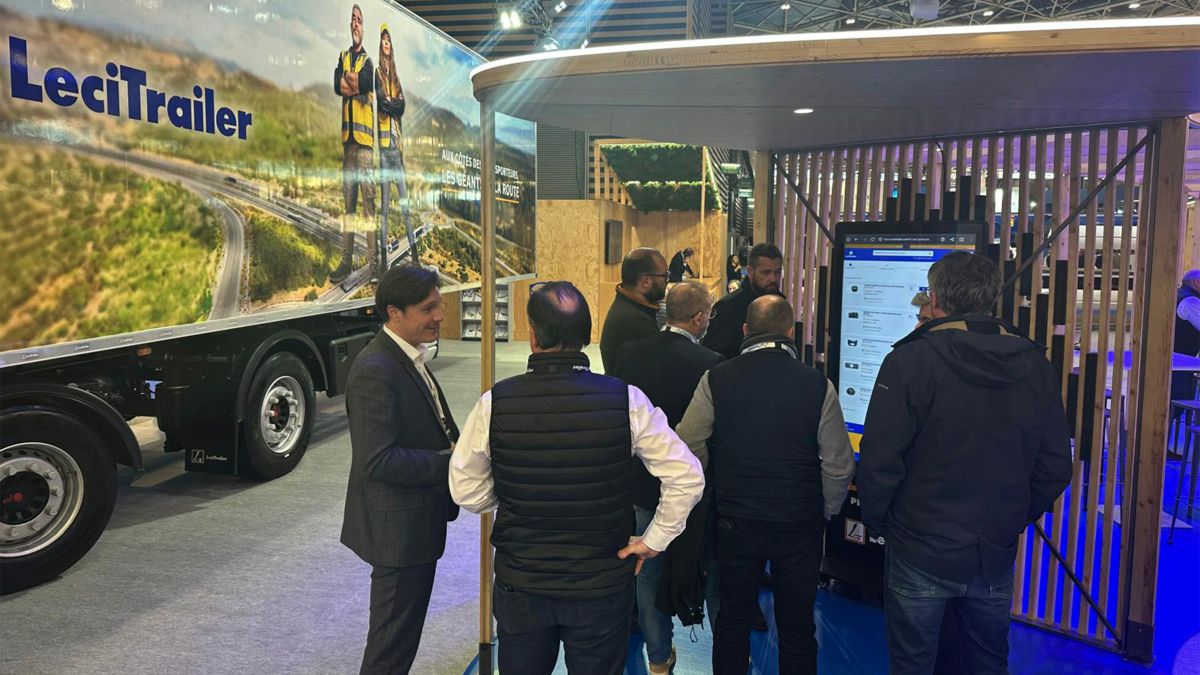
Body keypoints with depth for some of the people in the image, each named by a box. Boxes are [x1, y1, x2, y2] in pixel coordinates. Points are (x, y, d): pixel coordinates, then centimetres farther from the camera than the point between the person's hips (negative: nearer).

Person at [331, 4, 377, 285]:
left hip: (365, 137, -5)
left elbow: (367, 83, -15)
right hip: (347, 137, 5)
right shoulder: (343, 57, 20)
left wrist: (350, 81, -3)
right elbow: (337, 85, 2)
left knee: (369, 199, -9)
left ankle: (373, 258, -6)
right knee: (348, 202, 6)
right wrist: (357, 85, -9)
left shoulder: (368, 60, 7)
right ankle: (346, 260, 9)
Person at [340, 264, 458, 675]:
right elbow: (377, 461, -28)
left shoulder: (408, 357, 8)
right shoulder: (376, 371, -24)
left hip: (416, 524, 10)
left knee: (401, 634, 25)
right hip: (398, 531, -10)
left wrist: (456, 446, -2)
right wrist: (451, 463, -23)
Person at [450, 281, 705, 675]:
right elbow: (687, 476, -13)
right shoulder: (625, 400, -17)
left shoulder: (495, 403, -15)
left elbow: (466, 490, -4)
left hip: (520, 584, 1)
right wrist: (654, 540, -2)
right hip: (602, 586, 0)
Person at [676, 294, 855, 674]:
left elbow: (687, 448, -7)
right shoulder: (817, 385, -12)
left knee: (733, 618, 18)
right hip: (800, 526, 0)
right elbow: (839, 468, -8)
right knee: (797, 626, 17)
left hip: (735, 523, 1)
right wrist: (823, 514, 10)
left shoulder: (717, 380, -11)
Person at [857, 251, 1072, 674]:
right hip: (996, 557, 5)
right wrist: (1018, 520, 17)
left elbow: (879, 460, -17)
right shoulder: (1035, 365, -1)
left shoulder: (910, 360, -16)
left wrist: (876, 518, -1)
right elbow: (1055, 467, 4)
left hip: (922, 554, -4)